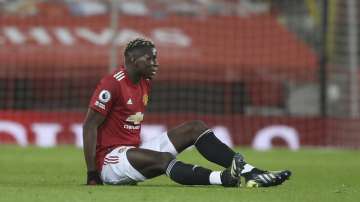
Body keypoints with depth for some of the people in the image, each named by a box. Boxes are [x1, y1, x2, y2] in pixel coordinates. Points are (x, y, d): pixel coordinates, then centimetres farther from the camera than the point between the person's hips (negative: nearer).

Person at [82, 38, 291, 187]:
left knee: (195, 127, 0)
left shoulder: (145, 83, 11)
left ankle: (250, 172, -15)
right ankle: (224, 178, -58)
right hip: (109, 159, -9)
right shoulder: (112, 84, -16)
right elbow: (90, 125, -18)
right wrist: (92, 174, -21)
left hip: (132, 150, 9)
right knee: (164, 158, -36)